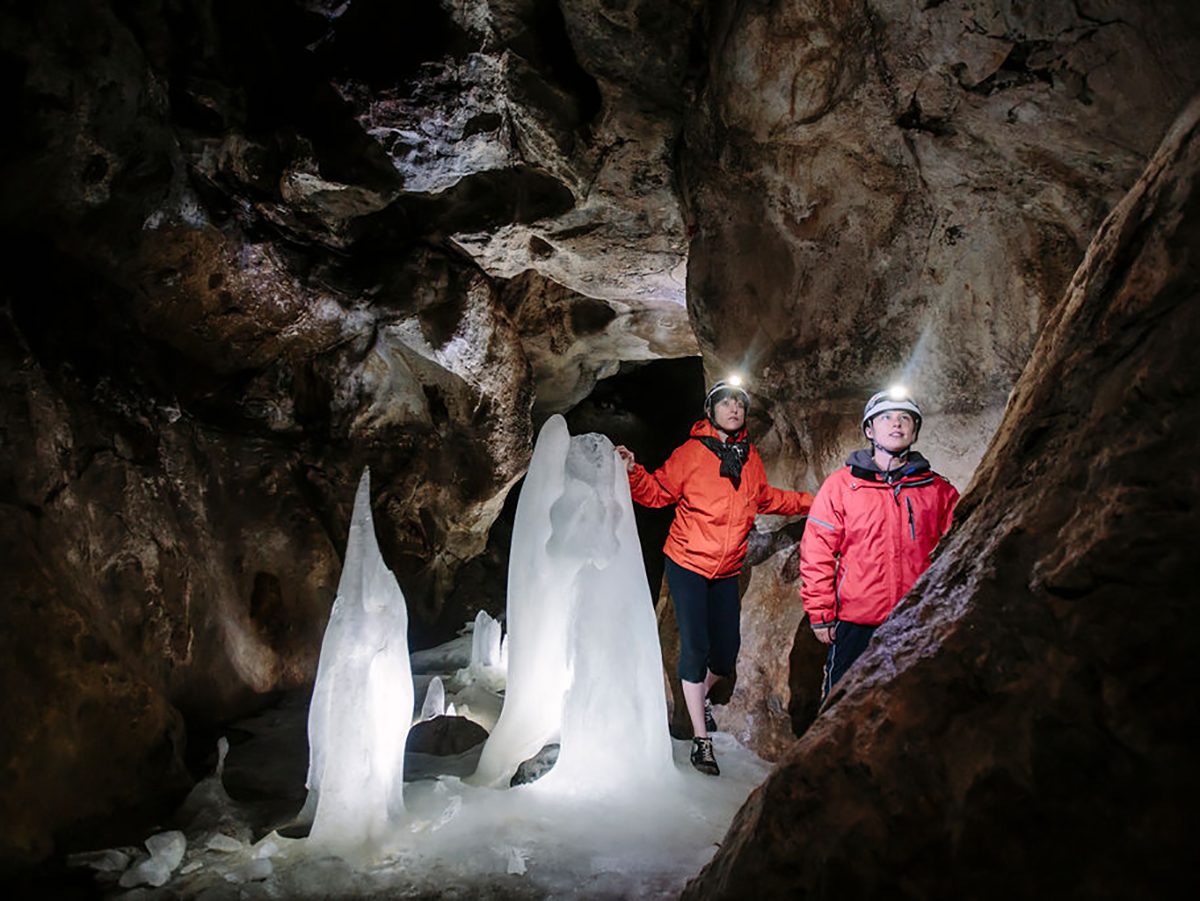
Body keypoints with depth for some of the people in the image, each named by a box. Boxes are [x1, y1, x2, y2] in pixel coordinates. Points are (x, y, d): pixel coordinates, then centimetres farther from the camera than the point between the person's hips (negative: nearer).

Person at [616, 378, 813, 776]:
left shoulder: (750, 457, 6)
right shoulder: (691, 453, -9)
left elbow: (766, 499, 22)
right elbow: (658, 492, -6)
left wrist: (810, 502, 23)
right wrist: (634, 473, -24)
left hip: (727, 571, 5)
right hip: (687, 565, -5)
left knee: (727, 652, 10)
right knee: (696, 648, -5)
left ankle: (700, 696, 44)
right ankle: (701, 739, 9)